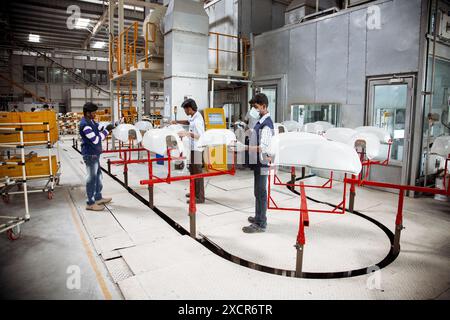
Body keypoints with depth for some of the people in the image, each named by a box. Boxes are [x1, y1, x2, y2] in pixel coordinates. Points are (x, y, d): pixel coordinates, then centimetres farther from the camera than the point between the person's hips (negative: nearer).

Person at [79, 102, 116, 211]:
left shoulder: (91, 121, 8)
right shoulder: (85, 125, -21)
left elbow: (99, 128, 15)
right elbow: (95, 140, -23)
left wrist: (109, 127, -1)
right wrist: (106, 130, -17)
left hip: (94, 154, 10)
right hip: (90, 155, -10)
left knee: (98, 175, 19)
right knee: (91, 178, -2)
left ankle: (98, 198, 32)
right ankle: (90, 203, 8)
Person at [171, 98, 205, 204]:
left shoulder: (197, 120, -23)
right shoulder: (193, 116, 6)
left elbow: (200, 136, -27)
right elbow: (188, 122, 29)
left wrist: (187, 134, -32)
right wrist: (177, 122, 20)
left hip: (197, 149, -10)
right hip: (193, 148, 10)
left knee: (197, 173, -3)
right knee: (192, 171, 19)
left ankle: (200, 197, 5)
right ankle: (195, 192, 33)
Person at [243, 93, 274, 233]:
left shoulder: (266, 124, -18)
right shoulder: (261, 121, 11)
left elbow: (264, 147, -25)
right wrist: (247, 144, 12)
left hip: (262, 163, -10)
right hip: (258, 162, 10)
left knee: (260, 192, -2)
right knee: (258, 191, 19)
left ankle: (260, 224, 9)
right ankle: (259, 217, 34)